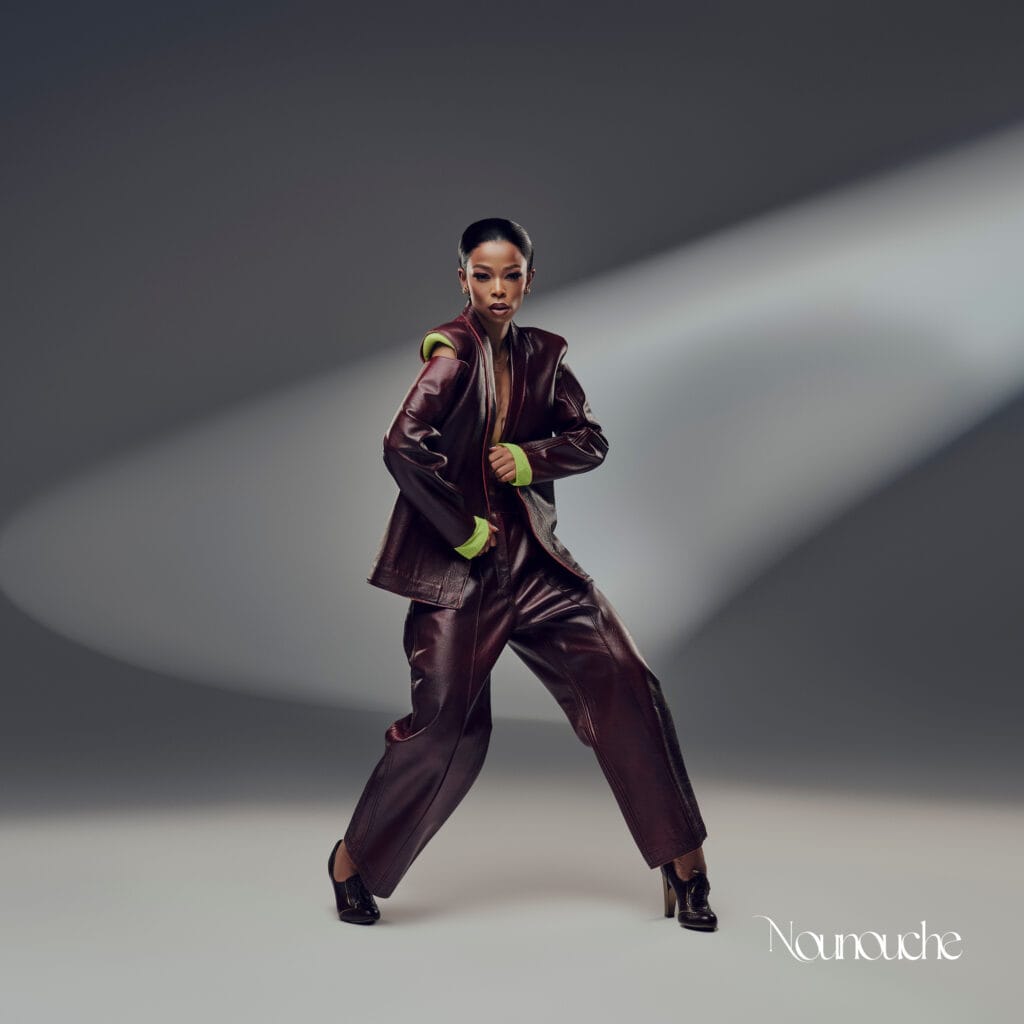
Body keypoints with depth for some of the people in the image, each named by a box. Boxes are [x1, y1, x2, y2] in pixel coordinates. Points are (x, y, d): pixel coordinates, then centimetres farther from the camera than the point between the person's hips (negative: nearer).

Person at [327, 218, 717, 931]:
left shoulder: (540, 355, 9)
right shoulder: (455, 352, -11)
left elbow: (591, 439, 12)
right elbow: (404, 446, -24)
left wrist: (530, 457, -7)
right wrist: (463, 529, -16)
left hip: (533, 557, 6)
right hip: (457, 564, -5)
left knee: (624, 683, -3)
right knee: (449, 723, -6)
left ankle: (682, 858, 10)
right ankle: (353, 860, 19)